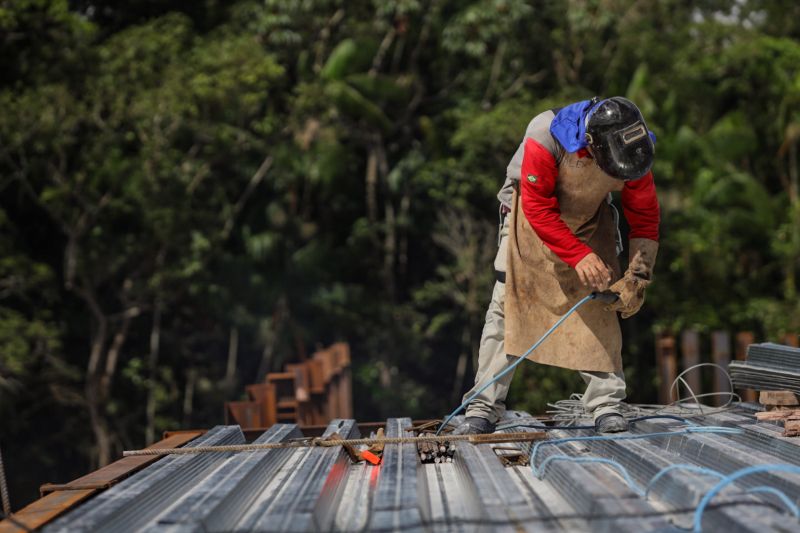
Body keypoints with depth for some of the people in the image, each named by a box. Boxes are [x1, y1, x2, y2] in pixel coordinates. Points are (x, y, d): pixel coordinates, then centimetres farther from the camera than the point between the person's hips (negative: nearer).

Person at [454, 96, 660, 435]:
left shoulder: (633, 149, -24)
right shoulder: (545, 138, -37)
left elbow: (645, 218, -13)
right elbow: (537, 208, -29)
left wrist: (636, 277, -21)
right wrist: (578, 255, -34)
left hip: (589, 220, 3)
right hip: (533, 217, -2)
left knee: (599, 308, -9)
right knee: (507, 307, -7)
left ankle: (606, 405, -2)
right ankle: (484, 408, -4)